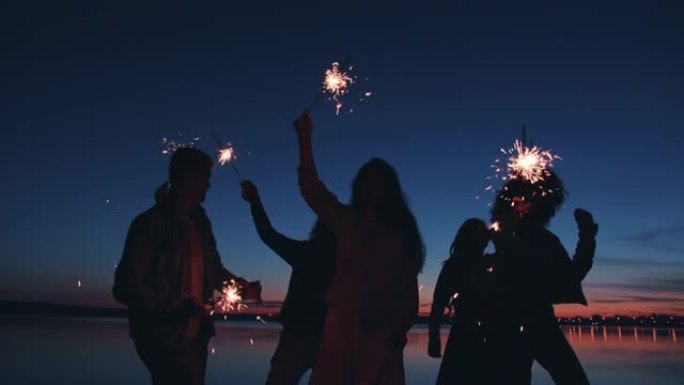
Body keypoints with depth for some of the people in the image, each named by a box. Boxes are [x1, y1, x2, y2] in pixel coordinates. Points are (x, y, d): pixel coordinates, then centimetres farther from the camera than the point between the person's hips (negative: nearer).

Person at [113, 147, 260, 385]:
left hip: (195, 334, 7)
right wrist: (177, 305, -25)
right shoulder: (150, 223, -11)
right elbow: (125, 287, -16)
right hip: (164, 336, -7)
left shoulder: (200, 221, 10)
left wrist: (242, 286, 3)